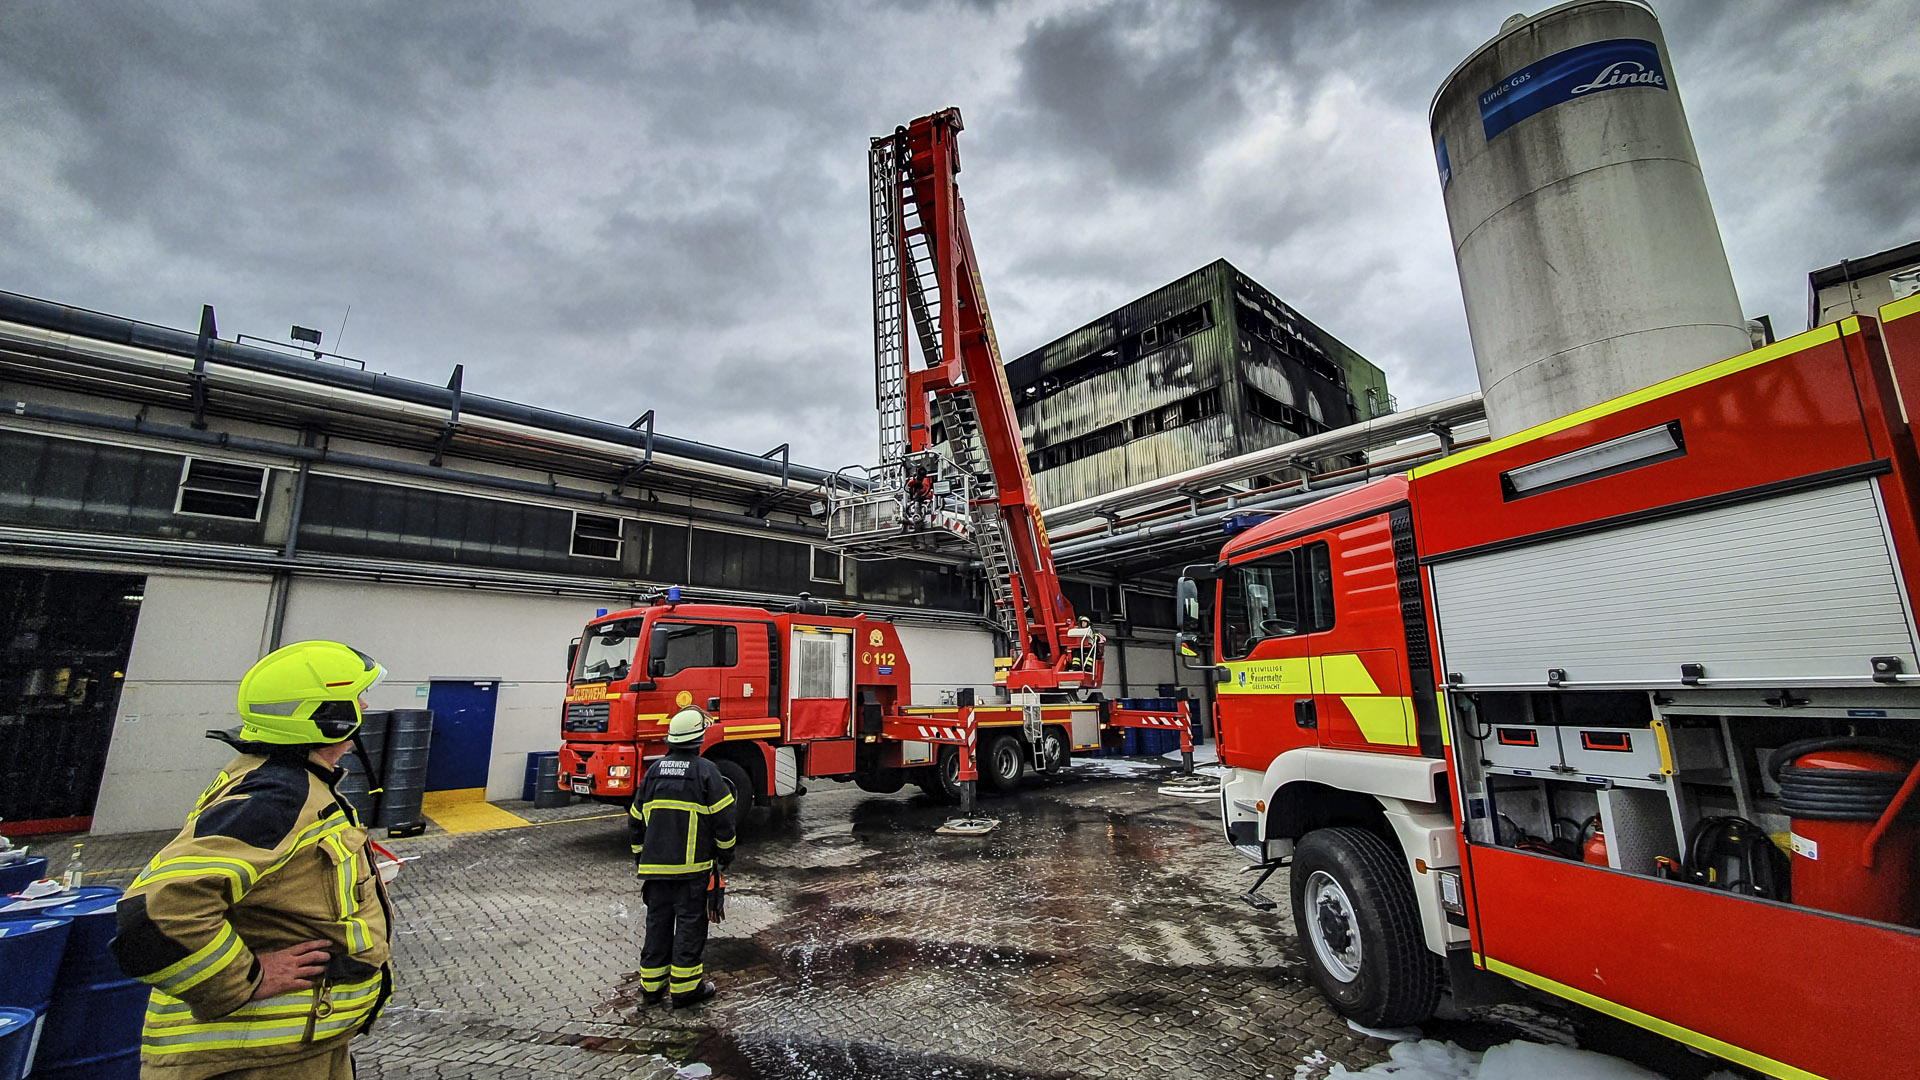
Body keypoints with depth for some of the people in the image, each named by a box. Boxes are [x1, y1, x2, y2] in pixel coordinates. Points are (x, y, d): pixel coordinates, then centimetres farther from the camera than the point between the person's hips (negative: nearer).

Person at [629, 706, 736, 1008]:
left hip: (655, 865, 5)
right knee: (690, 923, 4)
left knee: (657, 921, 15)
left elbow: (635, 820, 14)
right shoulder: (706, 770, -11)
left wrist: (640, 858, 26)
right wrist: (725, 854, 4)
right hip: (691, 866, -5)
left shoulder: (654, 771, 7)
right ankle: (685, 988, 11)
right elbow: (723, 817, -11)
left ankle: (651, 985, 25)